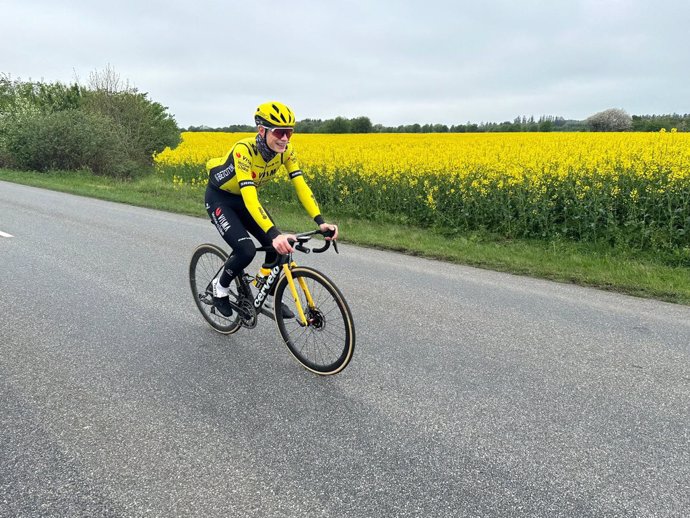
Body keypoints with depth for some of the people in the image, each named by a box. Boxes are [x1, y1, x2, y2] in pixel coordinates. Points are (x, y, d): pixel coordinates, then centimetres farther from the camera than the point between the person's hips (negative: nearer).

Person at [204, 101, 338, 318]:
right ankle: (220, 285, 8)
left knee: (278, 246, -8)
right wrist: (275, 233, -57)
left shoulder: (286, 150, -18)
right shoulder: (244, 150, -36)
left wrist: (320, 222, -35)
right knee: (246, 250, -23)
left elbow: (301, 186, -22)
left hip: (244, 199, 6)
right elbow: (249, 198, -45)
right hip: (219, 198, -6)